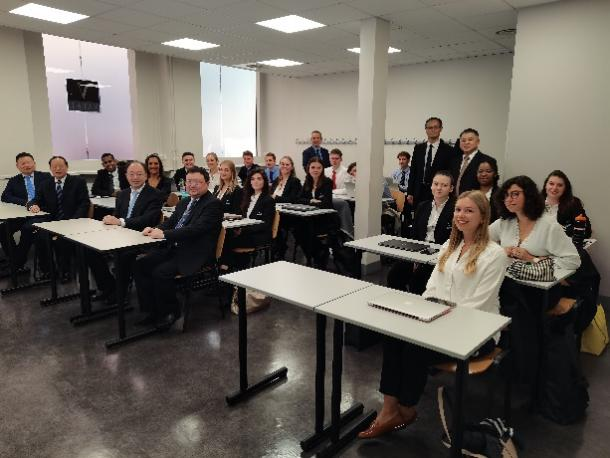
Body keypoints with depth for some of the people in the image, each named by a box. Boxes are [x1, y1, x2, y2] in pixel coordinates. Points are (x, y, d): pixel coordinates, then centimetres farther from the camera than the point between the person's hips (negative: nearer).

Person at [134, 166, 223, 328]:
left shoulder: (214, 204, -10)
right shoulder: (183, 203, 18)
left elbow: (196, 229, -22)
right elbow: (170, 222, 19)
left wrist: (164, 234, -24)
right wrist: (154, 229, -4)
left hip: (194, 254, -8)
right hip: (172, 248, 8)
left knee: (161, 272, -26)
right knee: (139, 265, -5)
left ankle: (171, 312, -2)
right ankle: (153, 311, 6)